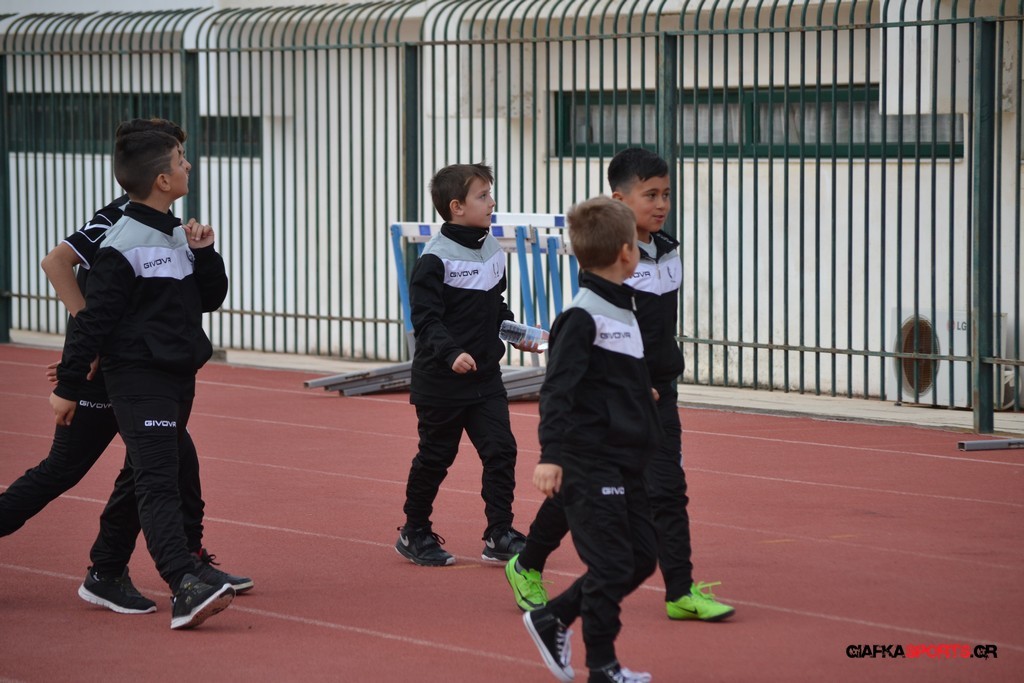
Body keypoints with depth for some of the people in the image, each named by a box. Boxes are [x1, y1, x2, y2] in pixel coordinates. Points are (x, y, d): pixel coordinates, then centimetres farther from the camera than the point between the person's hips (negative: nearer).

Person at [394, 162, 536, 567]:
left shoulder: (494, 252, 5)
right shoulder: (435, 258, -16)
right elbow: (425, 320, -19)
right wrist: (451, 353, -32)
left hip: (485, 378, 6)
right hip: (440, 381, -5)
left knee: (501, 450, -4)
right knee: (435, 457, 6)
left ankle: (499, 534, 3)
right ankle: (414, 532, 24)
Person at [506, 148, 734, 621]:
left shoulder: (669, 252, 6)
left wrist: (661, 378, 15)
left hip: (656, 392, 6)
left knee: (667, 489, -1)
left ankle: (681, 591, 0)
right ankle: (527, 567, 26)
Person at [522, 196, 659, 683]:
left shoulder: (624, 310, 13)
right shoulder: (582, 316, -14)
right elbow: (557, 390, -20)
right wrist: (550, 455, -25)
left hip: (624, 461, 9)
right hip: (589, 463, -9)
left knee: (642, 557, 11)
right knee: (611, 565, -5)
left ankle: (552, 619, 22)